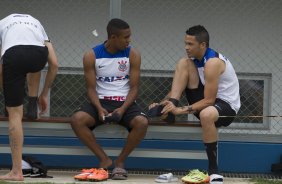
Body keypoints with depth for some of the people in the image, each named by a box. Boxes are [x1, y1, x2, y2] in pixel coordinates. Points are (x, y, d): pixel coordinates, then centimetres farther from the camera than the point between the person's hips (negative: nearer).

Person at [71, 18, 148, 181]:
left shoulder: (133, 55, -1)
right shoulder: (91, 56, -2)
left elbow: (134, 88, -2)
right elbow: (91, 88, -2)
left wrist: (123, 109, -20)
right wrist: (99, 108, -21)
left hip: (125, 102, 0)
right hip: (101, 101, 0)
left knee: (142, 122, -33)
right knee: (77, 120, -30)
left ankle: (121, 161, -11)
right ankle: (104, 159, -16)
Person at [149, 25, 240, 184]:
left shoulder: (213, 63, -24)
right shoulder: (194, 59, 3)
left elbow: (209, 100, -26)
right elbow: (178, 89, 7)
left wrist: (181, 110, -30)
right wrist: (165, 103, -10)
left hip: (227, 106, -8)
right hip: (207, 101, 8)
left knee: (206, 114, -45)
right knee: (183, 63, -7)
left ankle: (214, 170, -33)